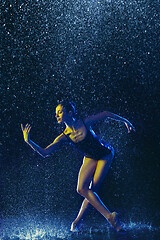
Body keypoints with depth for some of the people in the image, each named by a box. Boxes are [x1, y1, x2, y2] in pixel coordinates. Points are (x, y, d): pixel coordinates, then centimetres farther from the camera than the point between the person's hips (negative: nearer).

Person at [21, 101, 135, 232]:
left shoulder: (85, 123, -22)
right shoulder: (64, 137, -14)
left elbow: (106, 114, -7)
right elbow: (44, 152, -18)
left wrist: (125, 121, 4)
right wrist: (28, 141, -30)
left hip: (105, 155, -3)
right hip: (90, 158, 4)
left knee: (92, 189, -15)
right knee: (82, 188, -15)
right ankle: (110, 216, -9)